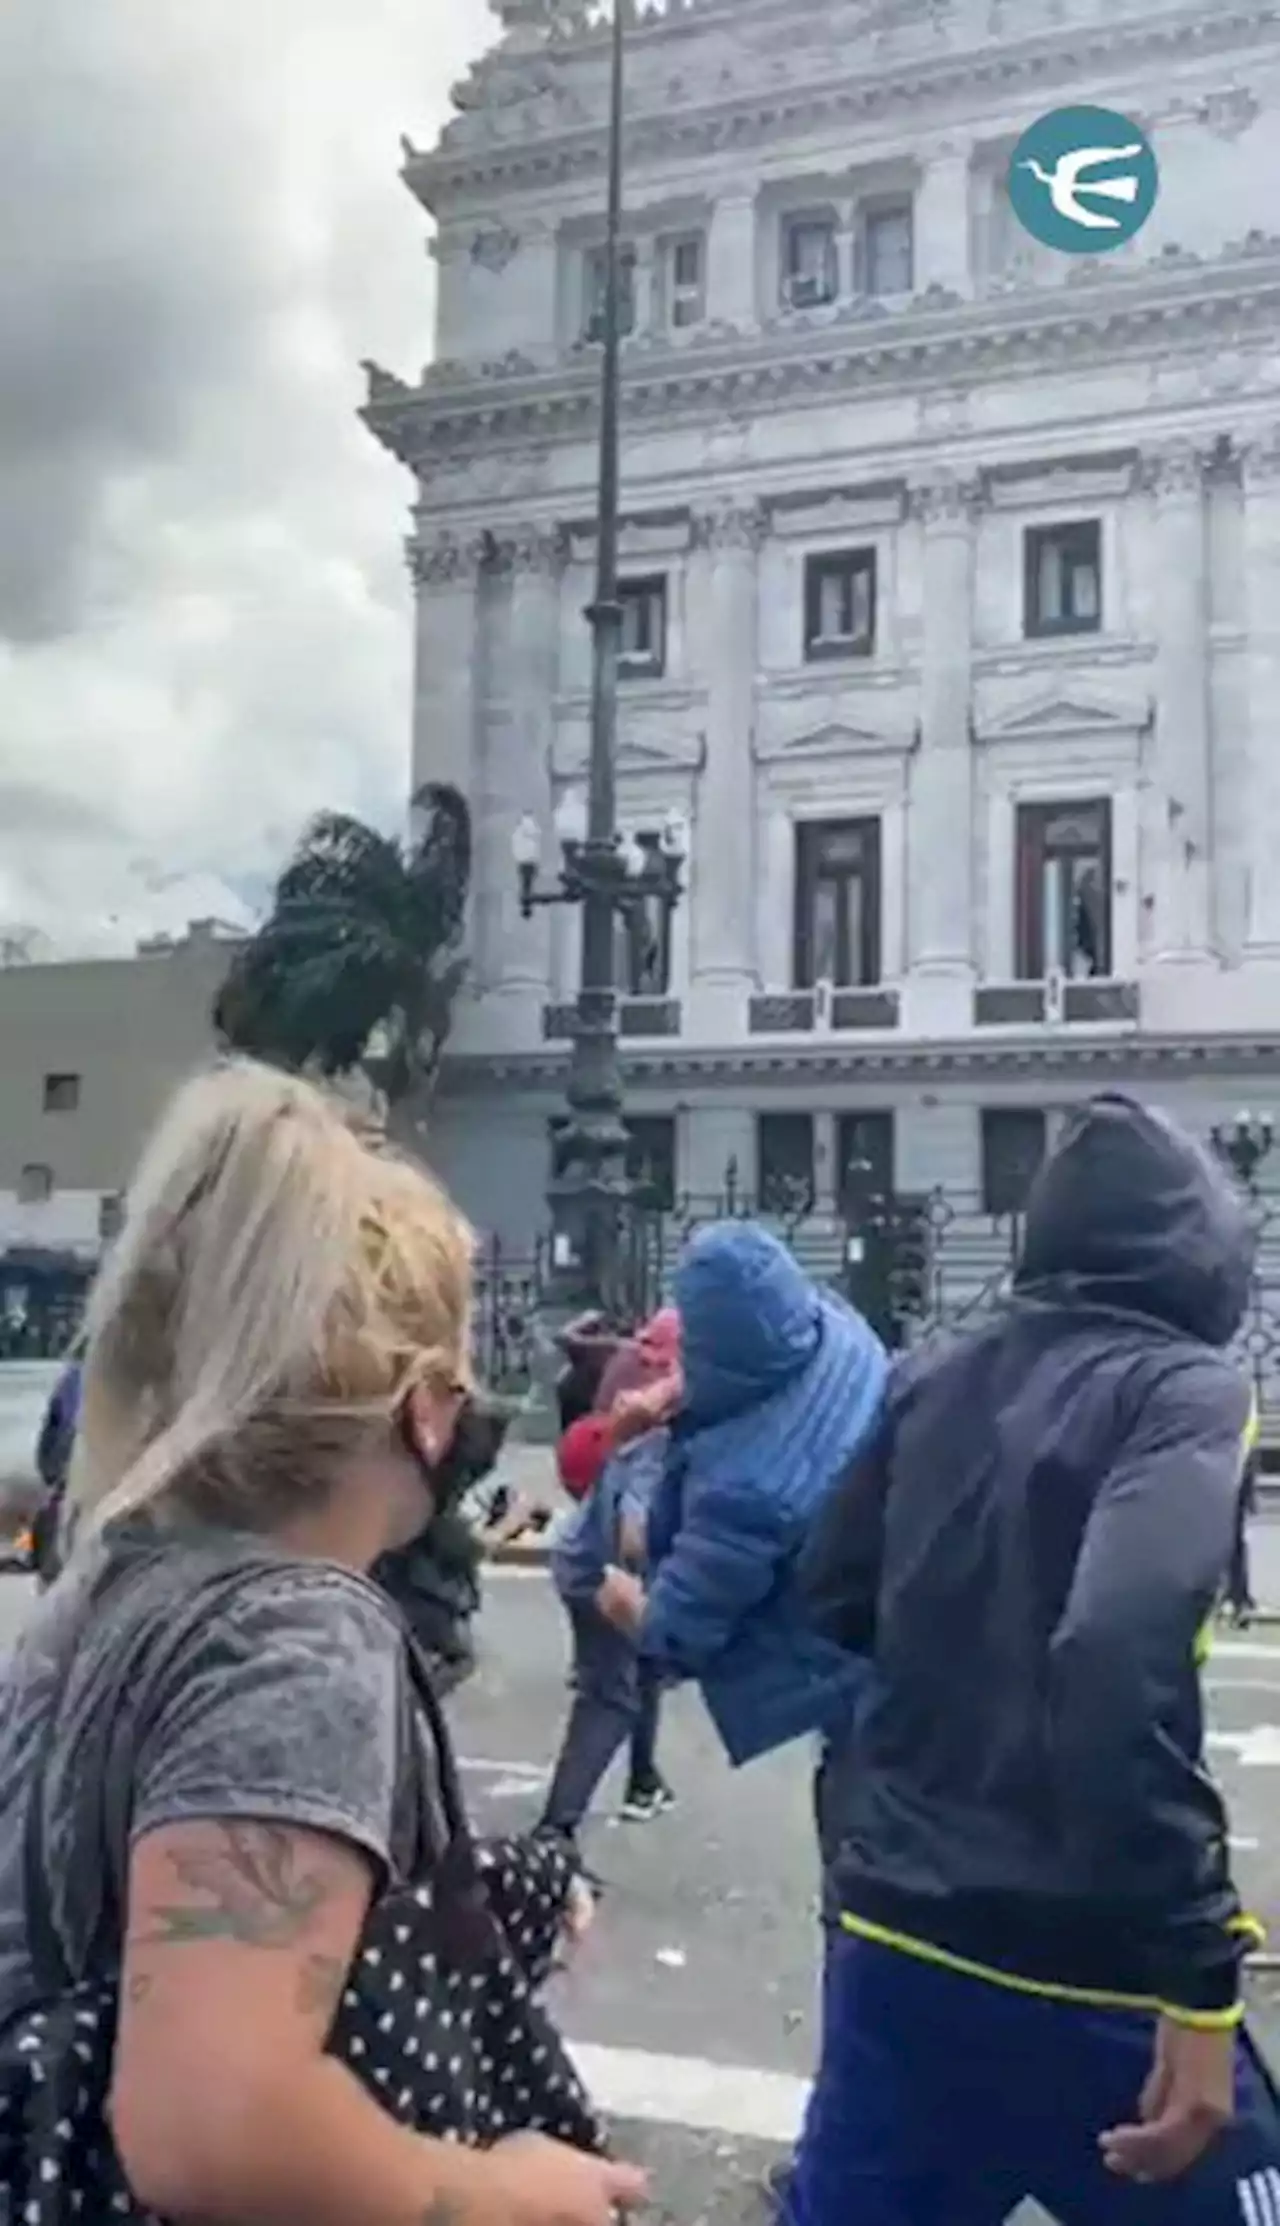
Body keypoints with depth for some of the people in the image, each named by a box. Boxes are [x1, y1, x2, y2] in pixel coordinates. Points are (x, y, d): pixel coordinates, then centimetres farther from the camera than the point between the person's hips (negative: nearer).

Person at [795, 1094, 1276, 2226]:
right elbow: (1122, 1656, -26)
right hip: (1082, 1973, -5)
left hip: (895, 1938, 6)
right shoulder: (1186, 1389, -11)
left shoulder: (932, 1377, 5)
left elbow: (837, 1600, 13)